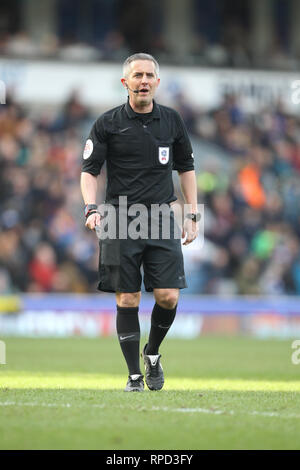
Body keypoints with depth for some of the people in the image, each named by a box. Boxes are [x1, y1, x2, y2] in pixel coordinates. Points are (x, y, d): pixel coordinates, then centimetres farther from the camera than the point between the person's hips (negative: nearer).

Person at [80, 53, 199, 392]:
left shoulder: (171, 120, 8)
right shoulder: (108, 123, 0)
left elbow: (186, 168, 18)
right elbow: (89, 170, 2)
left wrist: (192, 215, 12)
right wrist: (91, 208, -15)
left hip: (161, 221, 2)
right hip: (120, 221, -2)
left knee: (168, 297, -7)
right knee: (127, 299, -3)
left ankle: (152, 352, 20)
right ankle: (134, 374, 7)